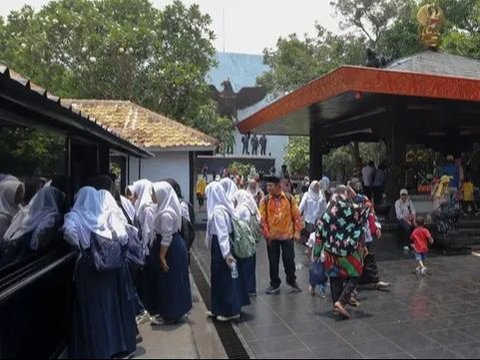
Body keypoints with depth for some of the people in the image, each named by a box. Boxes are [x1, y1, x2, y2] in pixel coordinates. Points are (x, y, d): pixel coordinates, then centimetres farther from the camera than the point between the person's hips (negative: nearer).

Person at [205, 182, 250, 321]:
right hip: (221, 246, 9)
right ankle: (220, 309, 28)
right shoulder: (224, 207, 7)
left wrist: (226, 253, -28)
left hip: (220, 247, -9)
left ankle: (231, 311, 12)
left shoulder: (218, 210, -21)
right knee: (220, 277, 16)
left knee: (224, 278, 1)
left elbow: (222, 233, -26)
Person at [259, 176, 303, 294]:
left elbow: (296, 215, 2)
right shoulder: (265, 200, -5)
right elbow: (262, 219, -4)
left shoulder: (289, 198, -2)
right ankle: (275, 284, 24)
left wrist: (297, 231, -3)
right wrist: (267, 234, -9)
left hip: (288, 235, 0)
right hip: (272, 237, 0)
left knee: (289, 260, 9)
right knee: (273, 262, 8)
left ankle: (292, 281, 32)